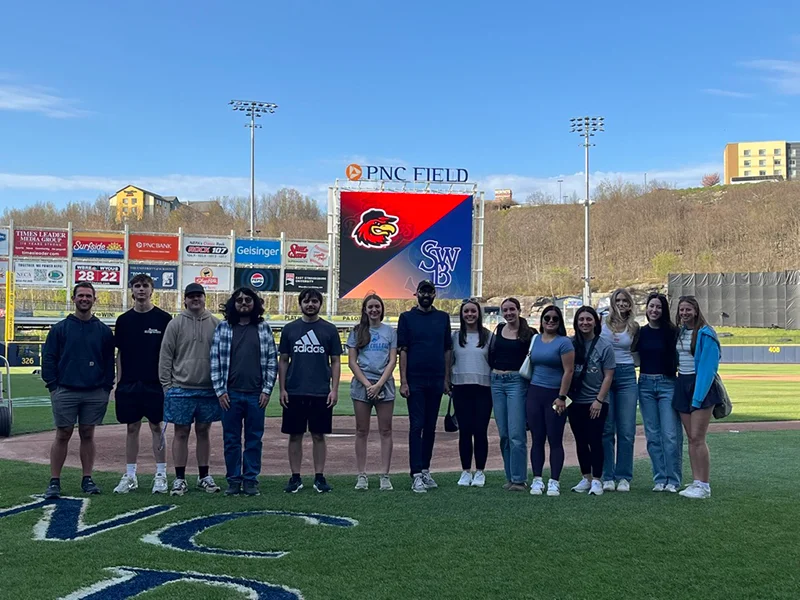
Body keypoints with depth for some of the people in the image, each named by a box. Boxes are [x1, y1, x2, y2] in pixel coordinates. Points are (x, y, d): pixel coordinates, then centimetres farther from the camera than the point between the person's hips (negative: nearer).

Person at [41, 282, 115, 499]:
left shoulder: (104, 331, 6)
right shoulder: (59, 329, 2)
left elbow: (109, 361, 8)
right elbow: (48, 359, 2)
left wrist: (106, 388, 1)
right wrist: (53, 386, -4)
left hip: (95, 394, 1)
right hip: (65, 392, -1)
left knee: (88, 435, 8)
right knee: (62, 436, 2)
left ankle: (87, 479, 16)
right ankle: (54, 482, 8)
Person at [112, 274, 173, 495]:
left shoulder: (163, 318, 0)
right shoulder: (124, 320, 9)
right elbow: (120, 354, 11)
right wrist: (118, 383, 6)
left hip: (155, 383, -3)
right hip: (129, 384, 3)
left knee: (156, 427, 2)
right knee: (132, 428, 8)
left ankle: (161, 476, 8)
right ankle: (130, 476, 15)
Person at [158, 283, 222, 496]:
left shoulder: (216, 324, 5)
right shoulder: (176, 324, 1)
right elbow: (165, 357, 1)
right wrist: (166, 385, -3)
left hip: (208, 390, 2)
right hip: (181, 389, -1)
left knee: (203, 432, 10)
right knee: (181, 433, 3)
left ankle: (204, 476, 19)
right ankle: (179, 479, 10)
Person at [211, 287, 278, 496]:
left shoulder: (263, 328, 5)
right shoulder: (223, 328, 4)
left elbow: (272, 360, 4)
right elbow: (215, 360, 2)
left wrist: (267, 390, -2)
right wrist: (220, 391, -4)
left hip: (256, 394, 0)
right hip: (230, 394, 0)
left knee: (254, 439, 6)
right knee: (231, 439, 6)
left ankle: (251, 480, 14)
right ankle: (234, 481, 15)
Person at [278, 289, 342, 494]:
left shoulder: (329, 329, 4)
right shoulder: (290, 329, 6)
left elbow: (335, 361, 5)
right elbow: (283, 361, 9)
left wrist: (334, 389, -3)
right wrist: (282, 389, 1)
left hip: (321, 393, -1)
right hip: (294, 392, 1)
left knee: (319, 435, 5)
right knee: (295, 435, 6)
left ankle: (319, 477, 13)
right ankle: (295, 478, 15)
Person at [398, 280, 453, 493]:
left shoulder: (443, 318, 9)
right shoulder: (407, 317, 1)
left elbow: (447, 350, 12)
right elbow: (403, 351, -2)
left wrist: (446, 378, 6)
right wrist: (403, 381, -8)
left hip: (436, 381, 3)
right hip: (415, 381, -3)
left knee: (430, 427, 10)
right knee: (416, 426, -5)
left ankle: (425, 470, 20)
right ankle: (416, 475, -4)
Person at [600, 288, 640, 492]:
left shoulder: (634, 327, 8)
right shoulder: (602, 324, 2)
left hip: (627, 377, 2)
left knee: (626, 431, 1)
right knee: (606, 430, 1)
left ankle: (624, 477, 9)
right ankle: (608, 477, 8)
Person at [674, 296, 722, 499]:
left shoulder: (705, 334, -10)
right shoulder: (680, 332, 12)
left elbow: (708, 366, -15)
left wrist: (698, 396, -20)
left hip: (701, 385, -7)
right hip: (683, 385, 7)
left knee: (697, 438, -10)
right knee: (691, 438, 8)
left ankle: (704, 486, -4)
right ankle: (695, 482, 12)